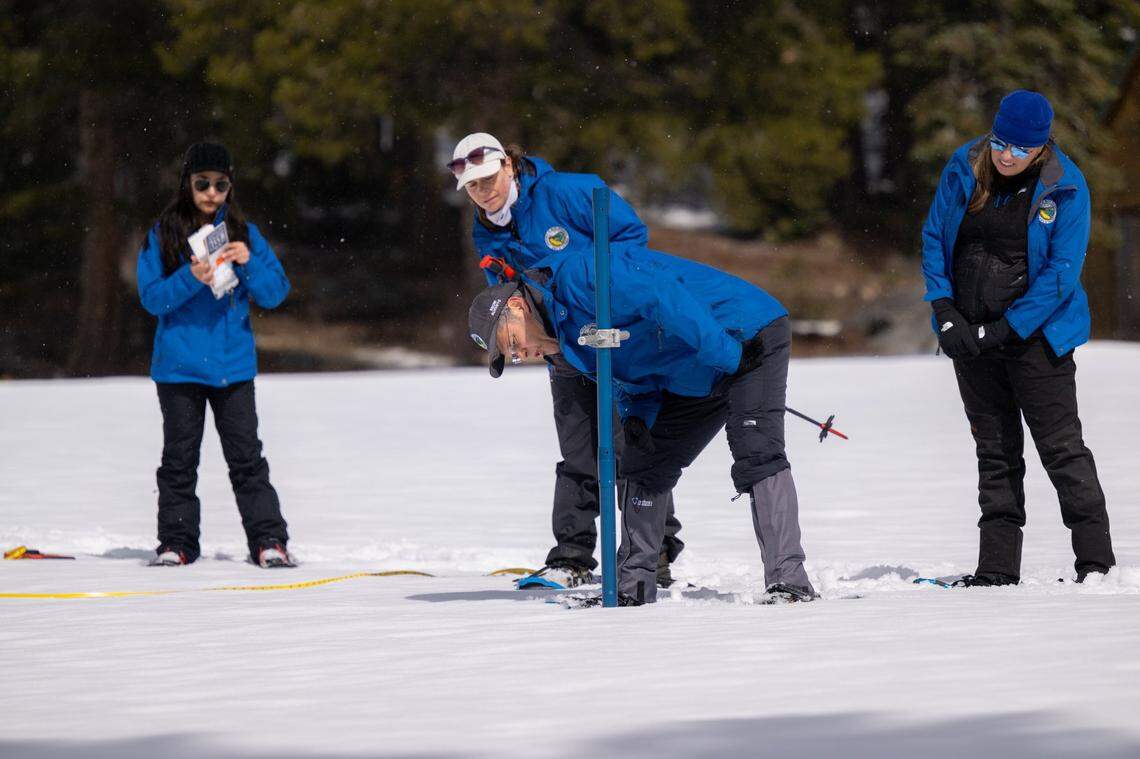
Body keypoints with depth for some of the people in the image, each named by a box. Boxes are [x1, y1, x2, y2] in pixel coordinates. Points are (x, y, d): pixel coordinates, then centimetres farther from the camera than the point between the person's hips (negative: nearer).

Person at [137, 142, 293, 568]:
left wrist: (249, 262, -14)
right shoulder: (163, 235, 1)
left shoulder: (244, 233, 6)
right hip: (179, 368, 0)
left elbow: (276, 293, 3)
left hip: (233, 366, 0)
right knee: (179, 458, 6)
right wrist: (191, 279, -22)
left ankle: (269, 541, -2)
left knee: (246, 457, -2)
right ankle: (177, 543, 12)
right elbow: (152, 296, -6)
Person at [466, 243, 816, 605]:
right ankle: (633, 585, 18)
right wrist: (636, 415, -6)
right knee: (643, 466, 11)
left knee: (756, 455, -23)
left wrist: (727, 354, -33)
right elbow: (631, 372, 16)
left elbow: (662, 297, -32)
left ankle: (788, 580, -27)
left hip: (748, 339, -10)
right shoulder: (570, 336, 10)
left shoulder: (578, 272, -21)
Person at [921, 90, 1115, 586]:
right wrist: (945, 312, -5)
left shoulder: (1065, 189, -12)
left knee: (1061, 447, -6)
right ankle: (997, 568, 13)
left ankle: (1096, 561, -2)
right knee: (995, 452, 10)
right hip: (970, 335, 4)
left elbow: (1062, 271, -14)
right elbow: (934, 239, 6)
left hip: (1035, 334, -4)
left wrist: (1006, 329, -18)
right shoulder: (964, 170, -2)